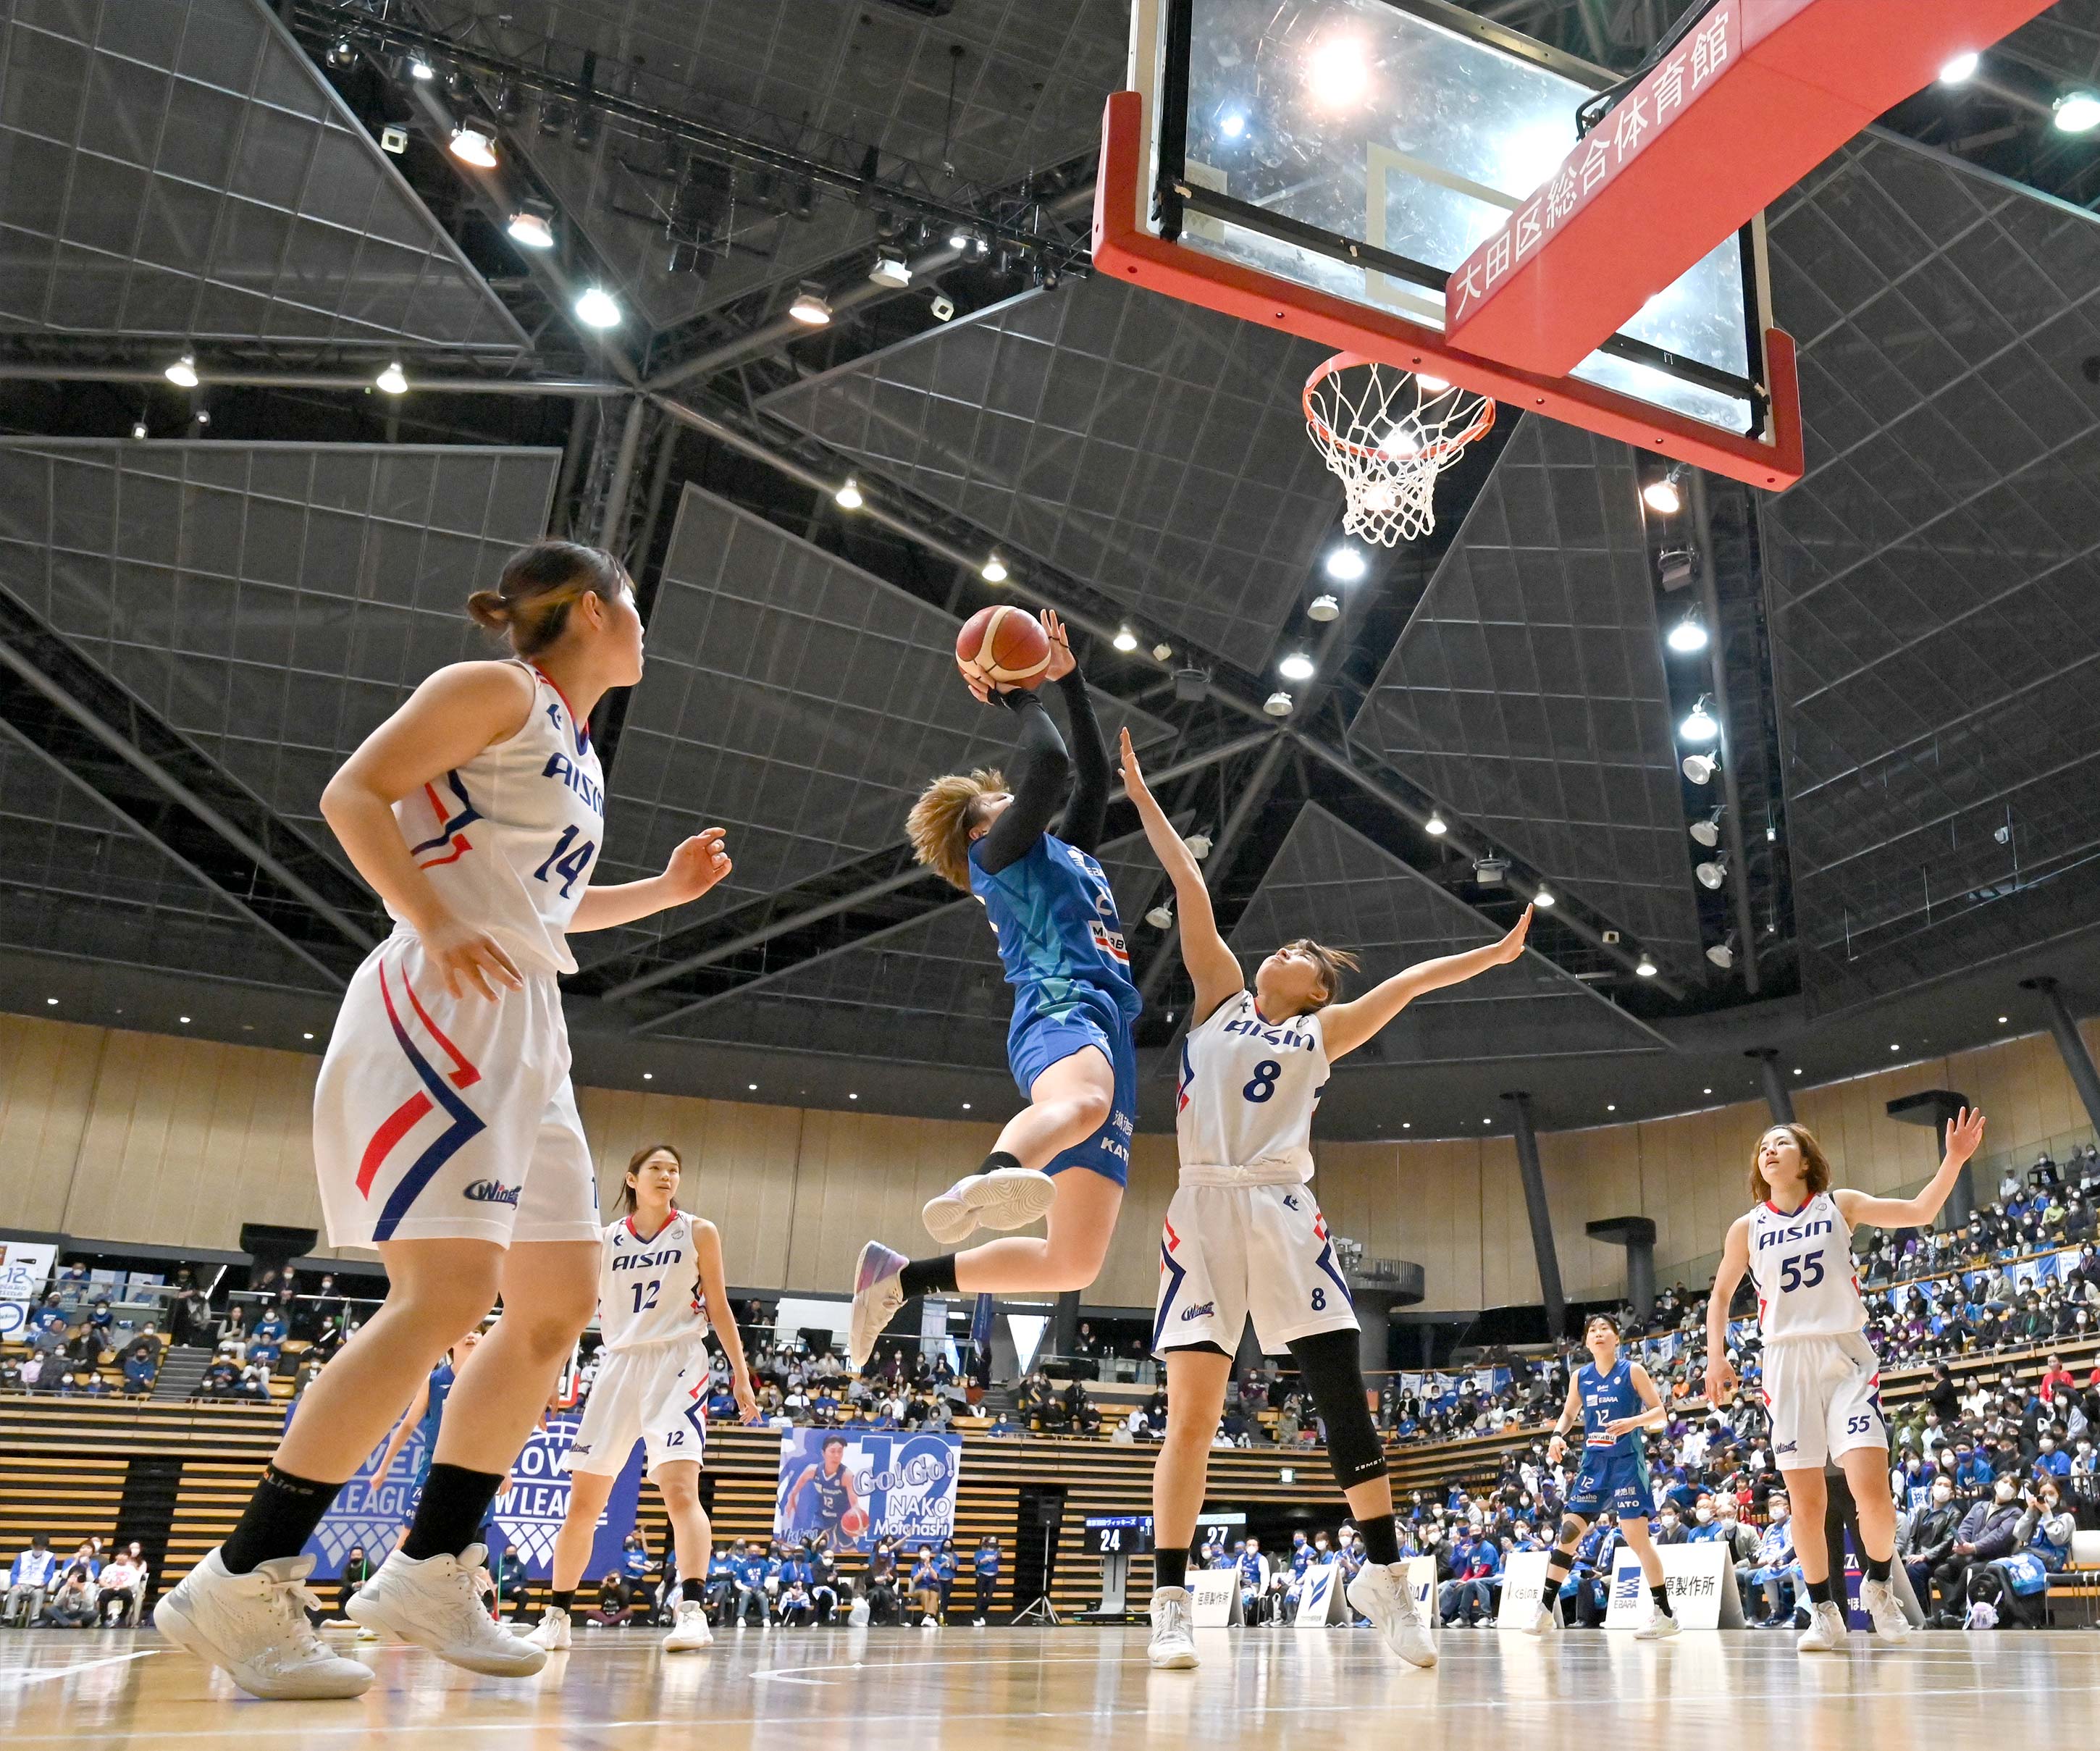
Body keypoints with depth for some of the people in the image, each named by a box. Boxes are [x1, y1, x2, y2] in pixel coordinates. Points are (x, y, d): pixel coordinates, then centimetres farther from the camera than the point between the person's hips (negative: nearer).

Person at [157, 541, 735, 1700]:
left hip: (524, 1031, 10)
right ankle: (241, 1585, -10)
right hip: (441, 1008, -10)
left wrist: (666, 888, 24)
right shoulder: (499, 691, -2)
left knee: (559, 1299, 5)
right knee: (449, 1290, -19)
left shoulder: (578, 749, 23)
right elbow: (351, 793, -10)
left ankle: (428, 1572, 12)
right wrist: (438, 926, -20)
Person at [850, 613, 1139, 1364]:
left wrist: (1070, 680, 39)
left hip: (1109, 1035, 7)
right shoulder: (999, 852, 13)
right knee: (1083, 1102, -46)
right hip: (1061, 1009, -7)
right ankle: (987, 1179, -77)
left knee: (1075, 1260, -2)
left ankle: (901, 1277, 7)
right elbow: (1049, 764, -2)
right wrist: (1022, 697, 14)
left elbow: (1093, 773, 42)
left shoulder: (1068, 855, 36)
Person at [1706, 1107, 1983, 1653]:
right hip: (1786, 1363, 1)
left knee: (1872, 1488, -14)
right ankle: (1824, 1613, 18)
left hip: (1846, 1357, -1)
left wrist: (1954, 1159, -15)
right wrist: (1715, 1355, 6)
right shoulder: (1747, 1228, 7)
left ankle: (1877, 1585, 15)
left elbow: (1920, 1212, -2)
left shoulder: (1840, 1205, 4)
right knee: (1806, 1505, 0)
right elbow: (1721, 1293, 17)